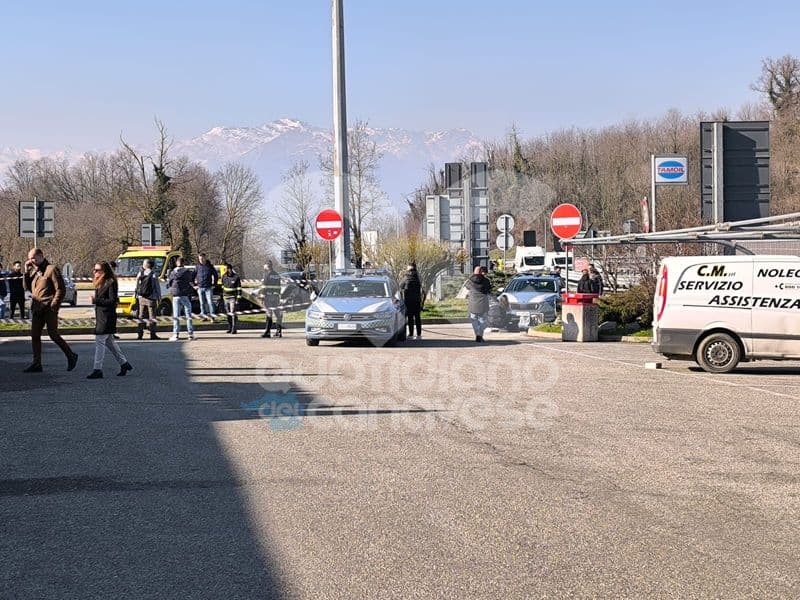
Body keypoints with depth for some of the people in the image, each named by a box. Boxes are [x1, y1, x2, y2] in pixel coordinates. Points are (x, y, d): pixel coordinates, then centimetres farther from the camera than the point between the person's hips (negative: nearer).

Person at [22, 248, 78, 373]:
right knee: (35, 335, 5)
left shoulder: (51, 269, -8)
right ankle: (36, 364, 9)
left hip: (49, 310, -8)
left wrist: (53, 306, -16)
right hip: (37, 310, 8)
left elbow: (61, 289, -12)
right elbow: (27, 287, 17)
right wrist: (26, 272, 5)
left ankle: (71, 356, 10)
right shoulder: (34, 271, 16)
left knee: (53, 335, -6)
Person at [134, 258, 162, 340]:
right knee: (152, 317, 0)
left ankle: (139, 334, 8)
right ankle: (153, 335, -3)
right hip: (151, 298, -4)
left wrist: (137, 295, 17)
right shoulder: (153, 274, -8)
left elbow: (137, 286, 8)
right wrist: (159, 297, 3)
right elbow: (157, 287, -5)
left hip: (141, 298, 4)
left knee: (141, 316, 10)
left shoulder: (140, 274, 3)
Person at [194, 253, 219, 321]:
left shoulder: (210, 266, 0)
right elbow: (193, 276, 15)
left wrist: (214, 284, 2)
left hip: (208, 288, -2)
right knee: (202, 303, 6)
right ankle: (203, 315, 11)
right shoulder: (198, 267, 5)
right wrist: (195, 284, 8)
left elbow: (216, 275, 8)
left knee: (210, 302, -8)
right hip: (200, 288, 2)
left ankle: (212, 315, -6)